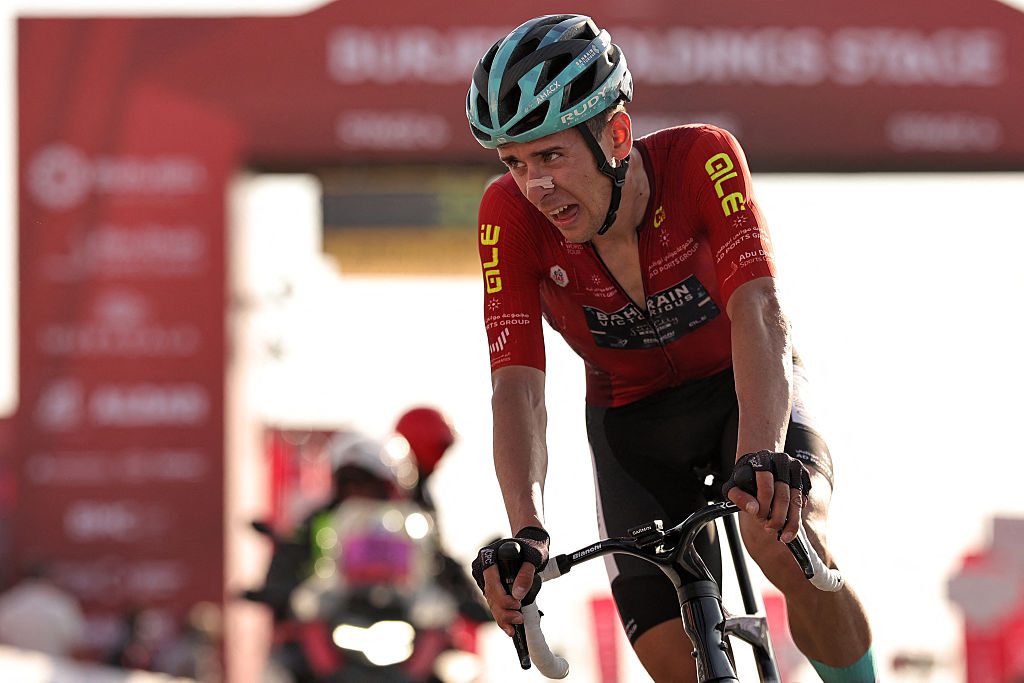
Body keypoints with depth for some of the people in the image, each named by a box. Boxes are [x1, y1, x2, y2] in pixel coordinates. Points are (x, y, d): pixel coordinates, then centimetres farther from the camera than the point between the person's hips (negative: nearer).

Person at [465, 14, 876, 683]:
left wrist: (761, 455, -58)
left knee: (788, 542, -33)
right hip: (632, 420, 2)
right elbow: (518, 384, -30)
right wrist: (526, 532, -47)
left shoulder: (702, 158, -29)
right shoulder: (511, 214, -25)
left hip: (745, 387, -2)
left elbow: (758, 312, -40)